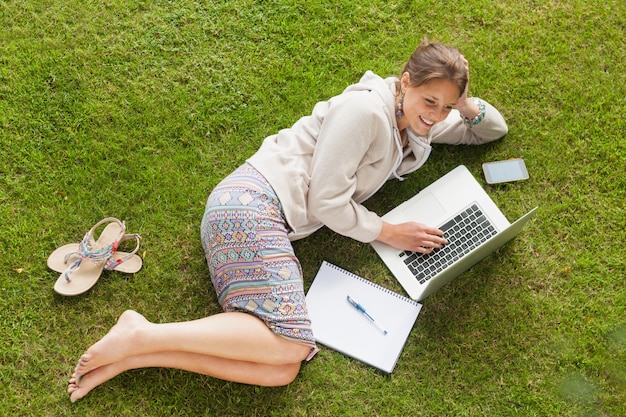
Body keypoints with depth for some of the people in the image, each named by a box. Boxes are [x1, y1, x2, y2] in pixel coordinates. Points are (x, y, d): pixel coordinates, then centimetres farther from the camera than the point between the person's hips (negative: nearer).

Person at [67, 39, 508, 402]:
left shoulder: (418, 124, 18)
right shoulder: (365, 110, -10)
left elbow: (495, 130, 31)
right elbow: (327, 203, -12)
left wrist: (469, 107, 9)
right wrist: (389, 233, -3)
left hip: (266, 215, 9)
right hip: (252, 201, -8)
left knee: (281, 370, -12)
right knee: (290, 344, -25)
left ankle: (132, 356, -11)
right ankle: (141, 336, -17)